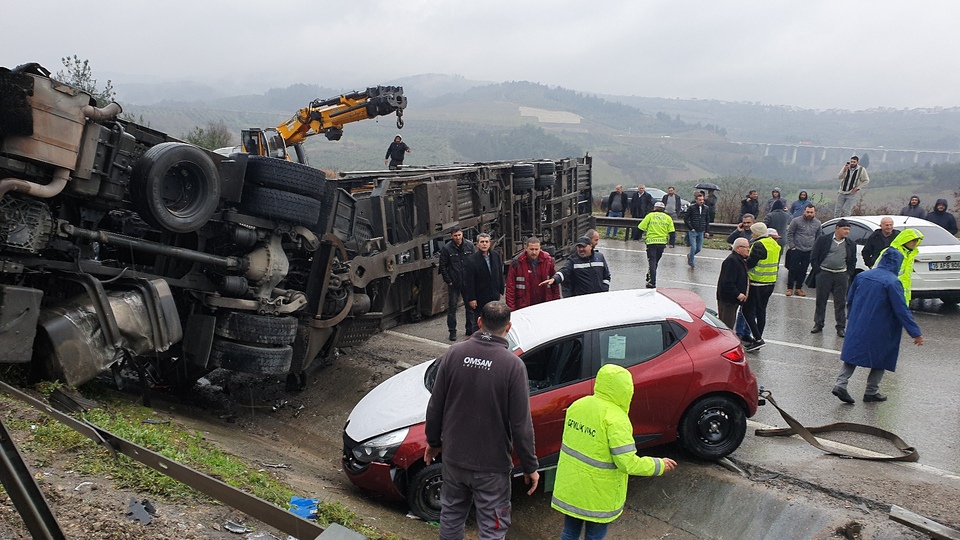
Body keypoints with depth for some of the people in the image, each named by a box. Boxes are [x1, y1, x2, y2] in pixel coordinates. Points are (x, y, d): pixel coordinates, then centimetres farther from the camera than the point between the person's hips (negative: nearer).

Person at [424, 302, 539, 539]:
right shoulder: (513, 365, -17)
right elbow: (521, 424, -15)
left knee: (451, 518, 23)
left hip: (453, 458, 4)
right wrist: (530, 466, -2)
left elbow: (434, 407, 0)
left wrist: (433, 442, 16)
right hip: (491, 466, -4)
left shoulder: (453, 354, -7)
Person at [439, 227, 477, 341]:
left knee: (470, 306, 10)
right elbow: (443, 267, -1)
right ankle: (452, 331, 12)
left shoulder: (470, 245, -1)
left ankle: (470, 329, 22)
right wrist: (448, 281, -5)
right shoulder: (447, 248, -6)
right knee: (452, 307, 3)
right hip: (454, 283, -2)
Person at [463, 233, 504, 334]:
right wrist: (471, 298, -15)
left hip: (494, 296, 5)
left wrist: (500, 291, 10)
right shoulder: (471, 260, -13)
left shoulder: (496, 256, 4)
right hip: (480, 298, -5)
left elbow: (500, 274, 12)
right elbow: (468, 282, -13)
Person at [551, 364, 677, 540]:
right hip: (597, 495, -6)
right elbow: (628, 464, -22)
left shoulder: (577, 405, -1)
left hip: (568, 488, 6)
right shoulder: (615, 418, -22)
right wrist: (659, 466, -8)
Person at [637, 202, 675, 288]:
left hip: (651, 242, -3)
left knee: (652, 262, -2)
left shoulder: (650, 216, 0)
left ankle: (652, 282, -10)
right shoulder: (668, 218, 8)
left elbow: (641, 228, -4)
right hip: (662, 243, 3)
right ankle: (650, 278, 31)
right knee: (655, 261, 18)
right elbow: (671, 232, 5)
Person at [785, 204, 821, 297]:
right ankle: (790, 288, 11)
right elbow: (789, 234, -3)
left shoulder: (817, 223, 6)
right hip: (796, 250, -3)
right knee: (793, 270, 1)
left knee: (803, 271, 9)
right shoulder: (796, 221, -6)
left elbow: (818, 237, 16)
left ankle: (798, 288, 20)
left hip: (809, 251, 3)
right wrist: (792, 246, -7)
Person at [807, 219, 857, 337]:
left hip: (841, 275, 2)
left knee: (840, 303, 5)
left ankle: (841, 327, 12)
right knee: (821, 301, 6)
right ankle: (818, 324, 17)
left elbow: (853, 261, 15)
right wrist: (818, 271, -5)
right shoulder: (823, 240, -2)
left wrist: (849, 275, 5)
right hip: (824, 274, -2)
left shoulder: (851, 245, 8)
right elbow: (814, 257, -1)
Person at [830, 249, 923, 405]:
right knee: (881, 357, 12)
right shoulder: (893, 282, -15)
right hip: (879, 331, -5)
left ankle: (841, 384, -1)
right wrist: (915, 333, -11)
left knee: (853, 354, 12)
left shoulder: (862, 276, 3)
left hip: (857, 326, 5)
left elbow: (849, 300, 12)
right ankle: (871, 391, 17)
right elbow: (902, 310, -16)